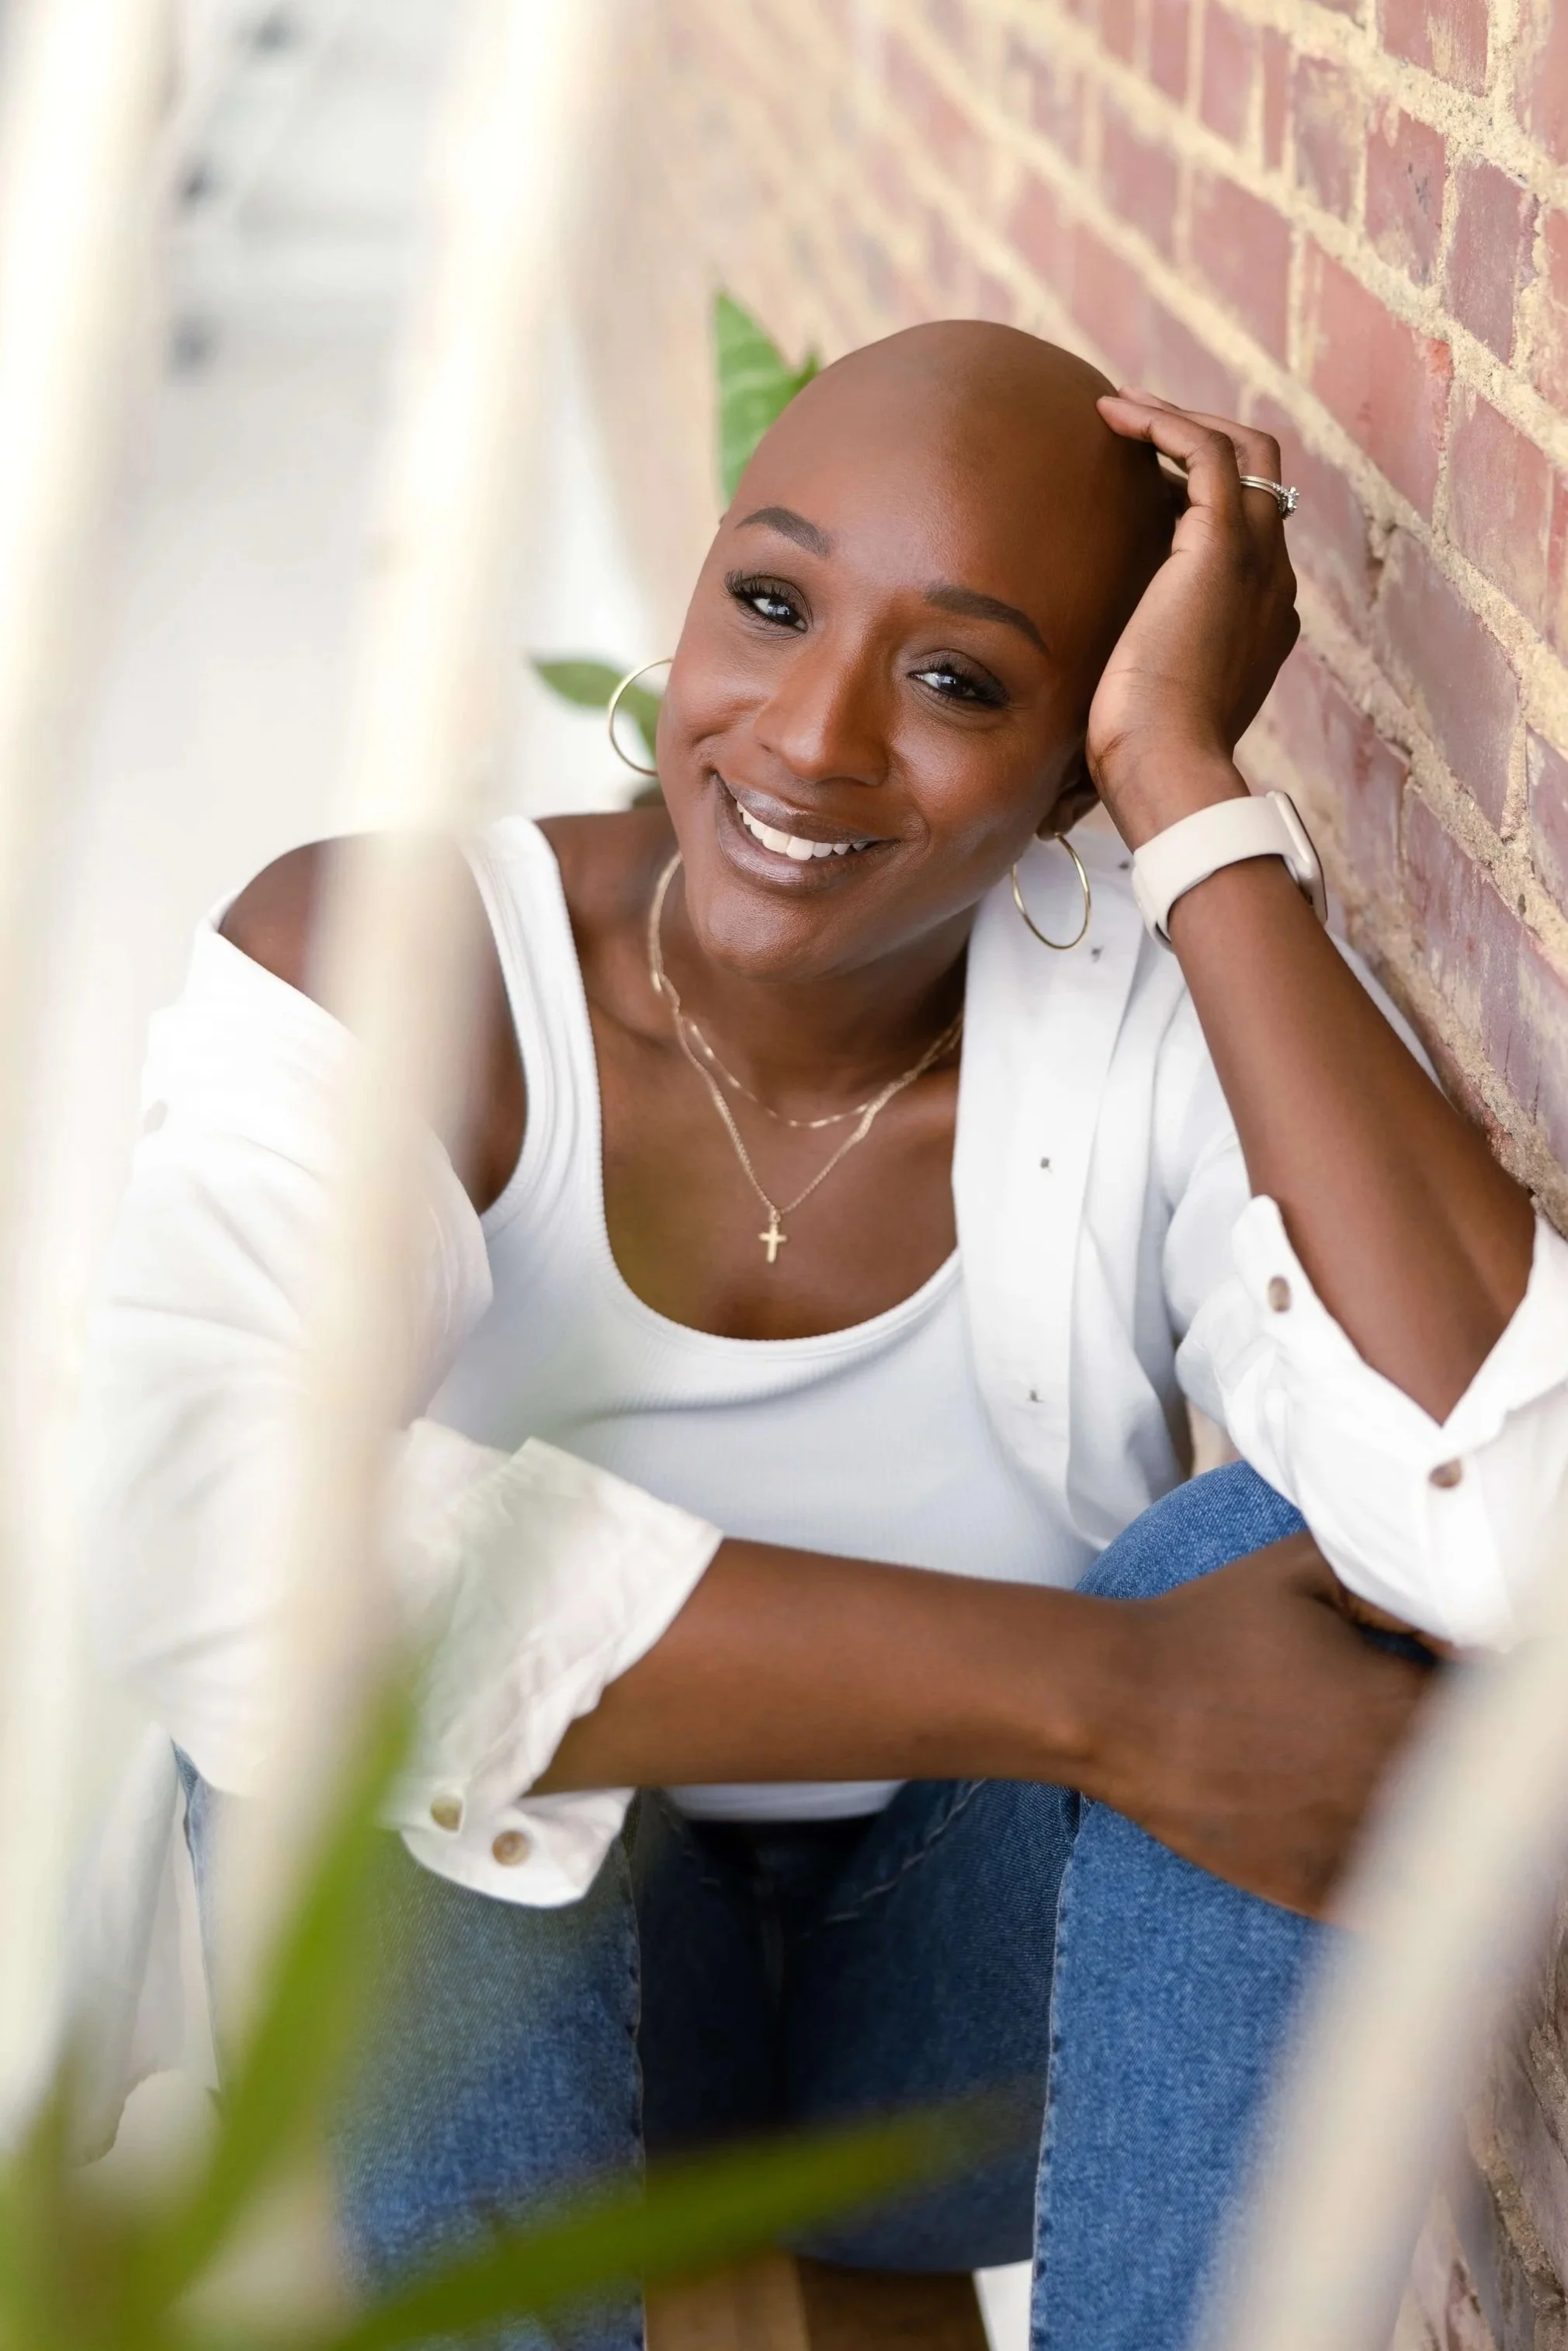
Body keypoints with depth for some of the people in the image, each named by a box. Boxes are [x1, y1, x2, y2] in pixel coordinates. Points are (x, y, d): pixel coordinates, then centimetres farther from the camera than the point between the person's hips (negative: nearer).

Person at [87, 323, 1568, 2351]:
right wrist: (1102, 1691, -37)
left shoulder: (1169, 1006, -16)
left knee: (1304, 1562, -26)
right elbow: (217, 1552, -37)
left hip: (986, 2002, 1)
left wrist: (1192, 796, -30)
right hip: (517, 1975, -1)